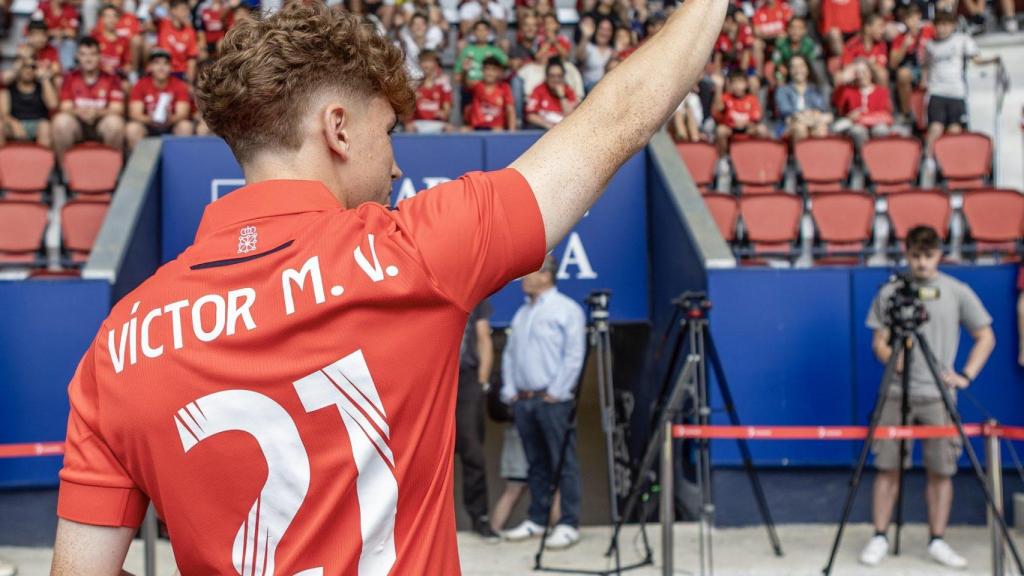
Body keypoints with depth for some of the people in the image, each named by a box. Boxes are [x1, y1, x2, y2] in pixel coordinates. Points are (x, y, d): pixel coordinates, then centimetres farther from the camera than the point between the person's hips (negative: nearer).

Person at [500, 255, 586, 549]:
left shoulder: (566, 309, -4)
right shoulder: (522, 313, 18)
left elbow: (574, 356, -11)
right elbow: (509, 354, 20)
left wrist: (556, 393, -14)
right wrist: (509, 391, 9)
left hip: (552, 400, -7)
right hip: (523, 400, 7)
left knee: (563, 464, -4)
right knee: (536, 464, 11)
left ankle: (569, 524, -2)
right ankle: (536, 520, 17)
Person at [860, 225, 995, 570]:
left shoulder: (958, 292, 2)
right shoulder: (889, 292, 3)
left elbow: (986, 338, 8)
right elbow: (878, 341, 7)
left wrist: (966, 375, -3)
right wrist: (891, 358, -14)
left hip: (938, 395, 0)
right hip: (896, 394, 0)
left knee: (941, 470, 3)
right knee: (888, 467, 2)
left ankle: (937, 541, 15)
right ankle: (880, 538, 12)